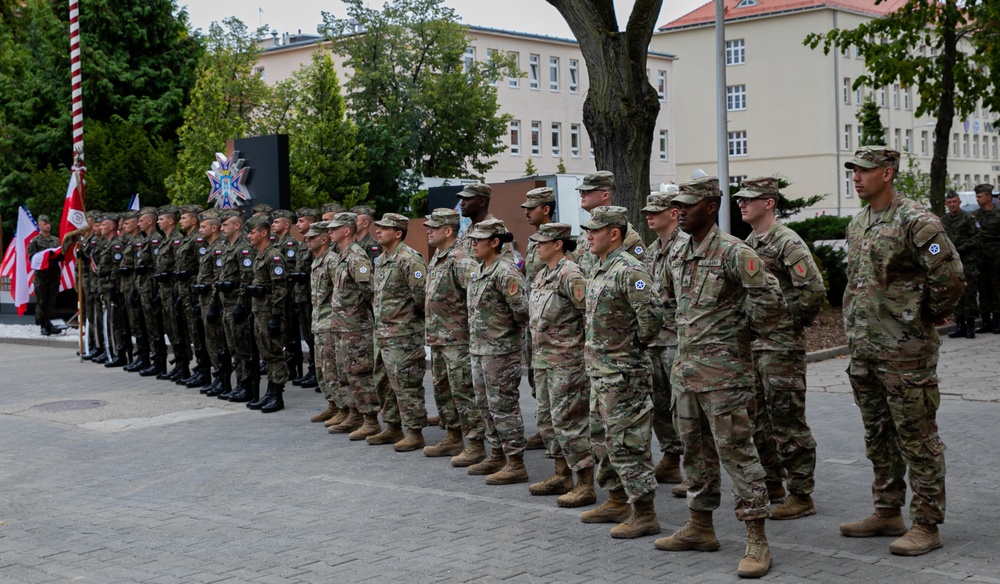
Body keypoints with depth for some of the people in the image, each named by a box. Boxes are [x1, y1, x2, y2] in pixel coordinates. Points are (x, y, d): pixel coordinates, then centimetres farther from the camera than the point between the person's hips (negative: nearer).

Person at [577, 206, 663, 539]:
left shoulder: (629, 270, -18)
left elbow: (652, 313, -28)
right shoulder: (599, 269, 13)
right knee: (603, 438, 18)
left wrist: (636, 344, -14)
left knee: (627, 443, -6)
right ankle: (618, 502, 31)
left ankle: (644, 515, 1)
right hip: (599, 371, 10)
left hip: (623, 373, -10)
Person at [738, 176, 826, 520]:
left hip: (781, 348, -9)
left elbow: (814, 291, -20)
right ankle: (771, 487, 26)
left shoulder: (787, 243, -13)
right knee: (759, 422, 14)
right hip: (750, 346, 9)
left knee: (788, 423, -3)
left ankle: (801, 495, 4)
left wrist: (791, 323, -11)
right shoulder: (747, 244, 14)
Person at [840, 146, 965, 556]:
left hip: (904, 352, -9)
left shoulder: (915, 221, -14)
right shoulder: (858, 224, 13)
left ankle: (926, 525, 5)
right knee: (878, 436, 16)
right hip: (863, 351, 9)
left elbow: (951, 279, -18)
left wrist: (923, 319, -7)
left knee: (916, 438, -2)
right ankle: (888, 513, 27)